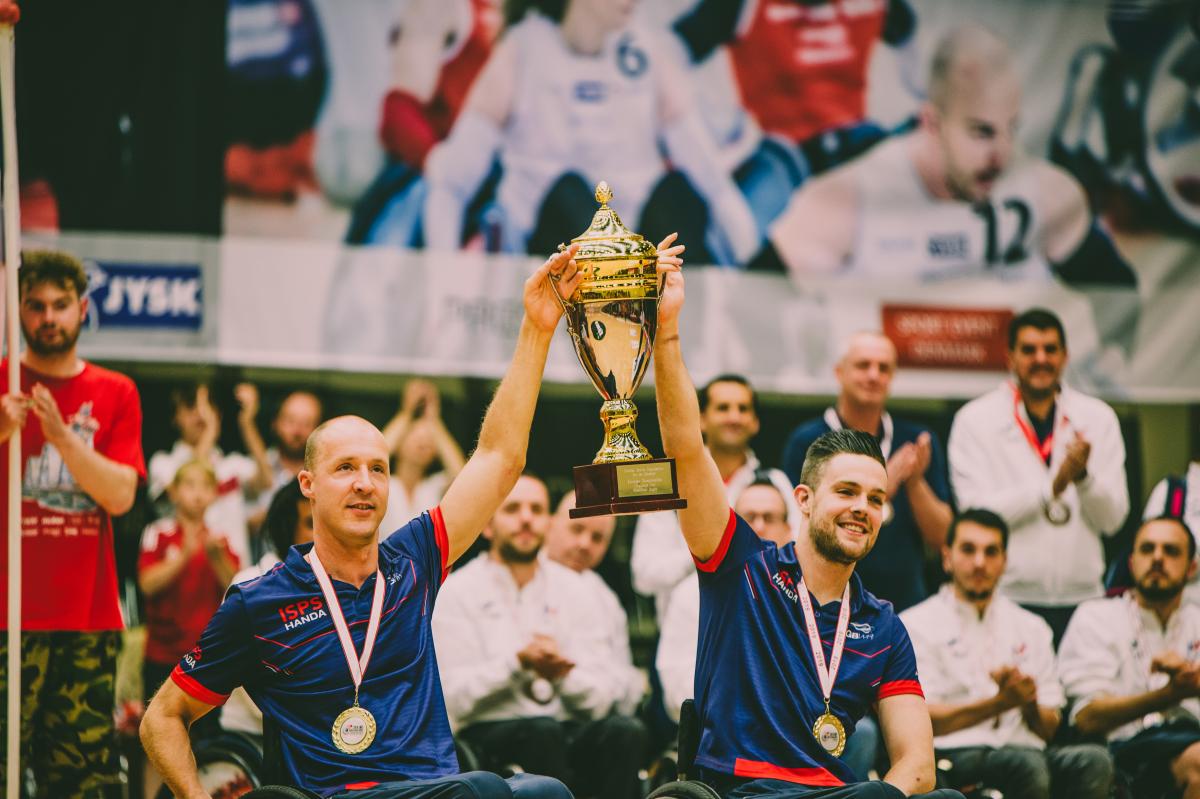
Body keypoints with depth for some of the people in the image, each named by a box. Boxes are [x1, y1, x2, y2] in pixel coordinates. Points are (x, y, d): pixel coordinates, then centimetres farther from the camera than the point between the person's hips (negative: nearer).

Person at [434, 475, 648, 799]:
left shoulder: (570, 588, 14)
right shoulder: (458, 592, 4)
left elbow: (601, 699, 4)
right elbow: (455, 698, -8)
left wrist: (564, 674, -16)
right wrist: (517, 663, -17)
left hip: (566, 728, 4)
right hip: (490, 733, -4)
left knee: (625, 731, -28)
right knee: (543, 731, -36)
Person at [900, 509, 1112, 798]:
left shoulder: (1031, 629, 25)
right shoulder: (916, 625, 10)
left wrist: (1030, 707, -4)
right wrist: (1002, 702, -11)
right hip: (955, 757, -5)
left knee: (1094, 761, -30)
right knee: (1028, 764, -38)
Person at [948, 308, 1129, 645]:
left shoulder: (1098, 418, 10)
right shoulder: (975, 420, 3)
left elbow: (1112, 518, 5)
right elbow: (976, 512, -8)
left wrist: (1084, 476, -15)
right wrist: (1052, 486, -15)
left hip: (1081, 600, 2)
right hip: (1008, 597, -2)